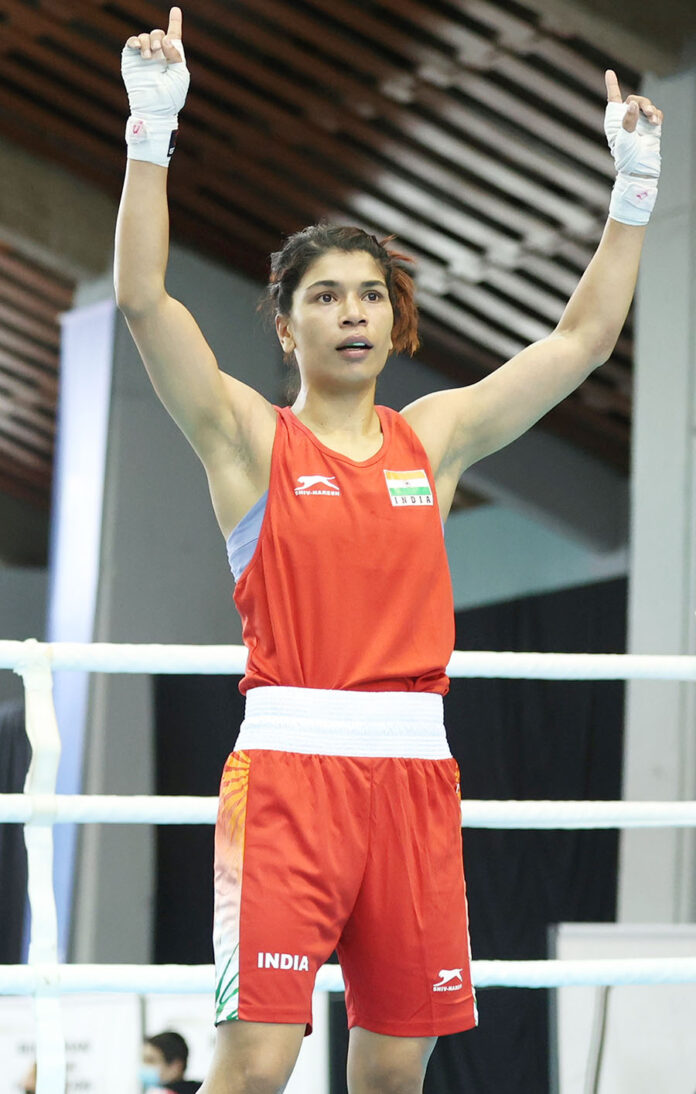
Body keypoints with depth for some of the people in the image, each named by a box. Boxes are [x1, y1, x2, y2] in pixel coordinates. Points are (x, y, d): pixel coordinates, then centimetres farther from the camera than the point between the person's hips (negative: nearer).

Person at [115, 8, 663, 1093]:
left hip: (414, 763, 4)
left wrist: (634, 186, 12)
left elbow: (584, 335, 17)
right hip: (290, 757, -4)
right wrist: (153, 131, -17)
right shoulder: (250, 435, 4)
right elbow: (142, 300, -10)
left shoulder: (433, 437, 14)